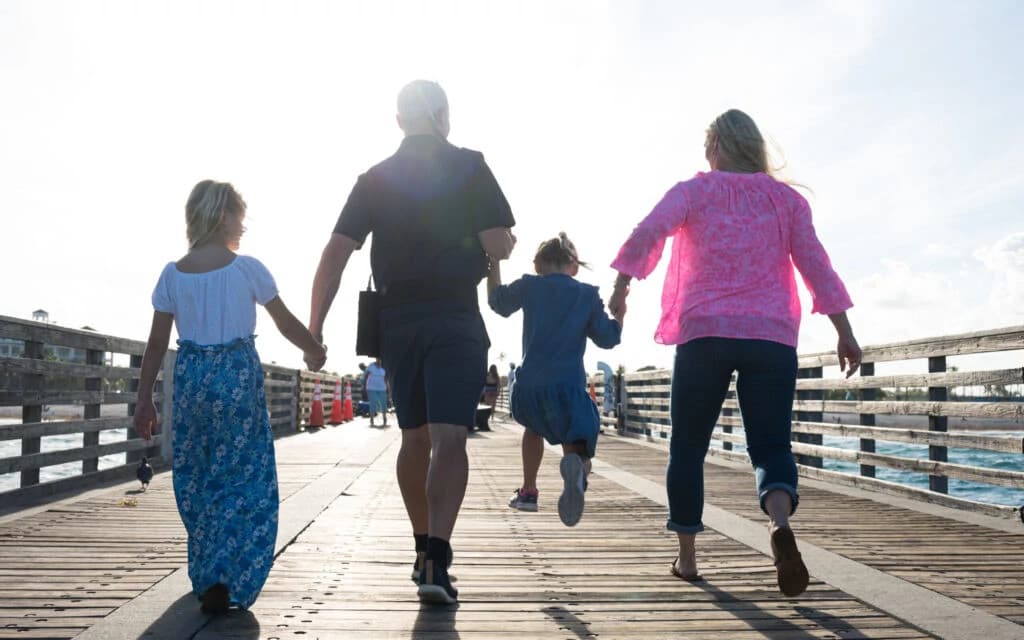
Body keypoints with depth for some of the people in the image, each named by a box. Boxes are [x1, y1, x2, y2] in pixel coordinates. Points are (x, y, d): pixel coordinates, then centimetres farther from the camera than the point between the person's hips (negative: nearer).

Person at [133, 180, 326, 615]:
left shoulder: (173, 274, 5)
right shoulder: (247, 268, -4)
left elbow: (157, 343, 5)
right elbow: (287, 324, 2)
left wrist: (144, 401, 11)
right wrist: (315, 351, 20)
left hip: (191, 376, 4)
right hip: (238, 375, -4)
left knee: (194, 477, 17)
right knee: (244, 478, 4)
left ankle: (205, 575, 29)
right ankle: (224, 577, -8)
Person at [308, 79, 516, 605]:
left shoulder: (375, 179, 9)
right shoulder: (469, 167, 1)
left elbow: (335, 255, 0)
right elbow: (498, 246, -7)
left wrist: (314, 330, 1)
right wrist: (508, 243, 17)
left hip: (396, 322, 4)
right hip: (455, 320, -3)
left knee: (414, 437, 16)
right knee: (449, 440, -7)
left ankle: (423, 550, 27)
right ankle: (436, 562, -18)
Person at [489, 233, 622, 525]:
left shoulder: (528, 286, 9)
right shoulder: (588, 294, 9)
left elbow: (498, 302, 26)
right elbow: (607, 338, 10)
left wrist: (494, 260, 35)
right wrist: (619, 313, 27)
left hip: (528, 389, 2)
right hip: (569, 388, -2)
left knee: (534, 427, 34)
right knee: (578, 449, 1)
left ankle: (528, 491, 32)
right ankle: (575, 465, -38)